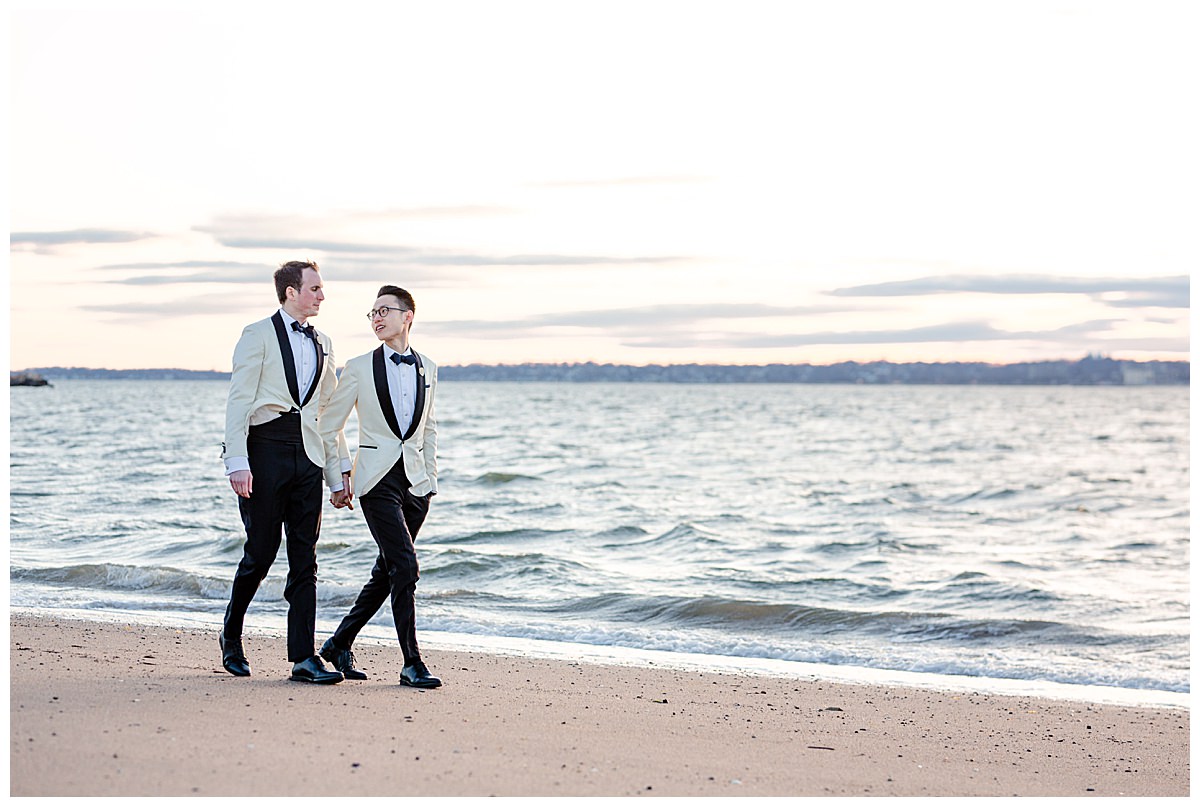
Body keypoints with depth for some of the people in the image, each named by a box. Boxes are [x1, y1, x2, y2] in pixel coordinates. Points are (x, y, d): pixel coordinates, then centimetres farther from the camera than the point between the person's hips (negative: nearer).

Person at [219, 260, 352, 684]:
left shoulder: (321, 344, 18)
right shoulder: (258, 335, -1)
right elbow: (239, 402, -7)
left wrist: (340, 467, 15)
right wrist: (238, 463, -16)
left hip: (307, 456, 5)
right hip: (267, 447, -5)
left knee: (305, 559, 1)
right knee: (261, 551, -1)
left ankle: (303, 657, 1)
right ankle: (231, 635, 22)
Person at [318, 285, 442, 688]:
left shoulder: (427, 369, 11)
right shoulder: (359, 368, 0)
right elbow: (328, 425, 4)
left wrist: (431, 477, 14)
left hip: (415, 482, 5)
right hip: (378, 480, -5)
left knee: (387, 572, 9)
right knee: (405, 567, -13)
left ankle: (340, 643, 24)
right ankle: (412, 663, -7)